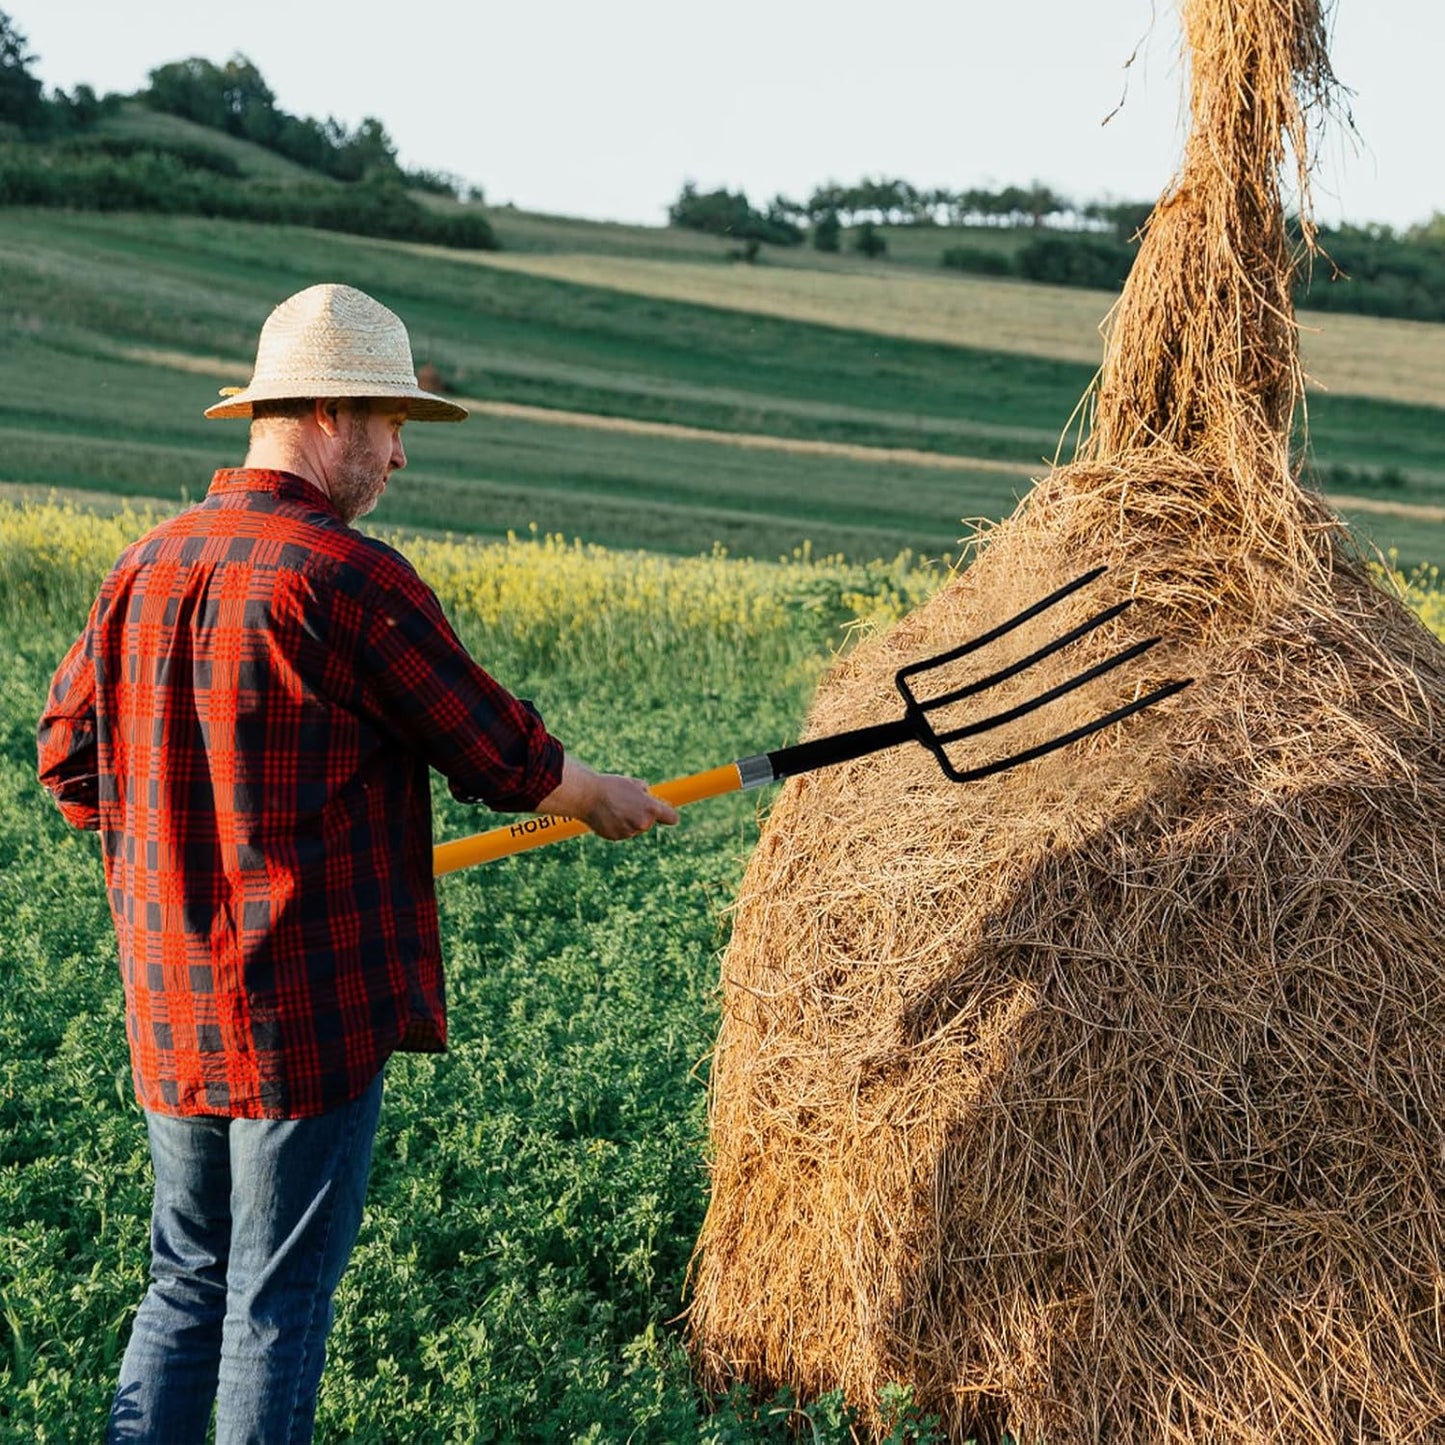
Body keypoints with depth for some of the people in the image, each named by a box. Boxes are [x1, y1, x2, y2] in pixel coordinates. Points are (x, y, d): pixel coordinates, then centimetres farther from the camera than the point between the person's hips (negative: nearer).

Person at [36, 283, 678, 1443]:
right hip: (309, 1009, -7)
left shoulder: (145, 571, 5)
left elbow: (69, 757, 14)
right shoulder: (349, 578, -17)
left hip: (170, 1010, 7)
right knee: (281, 1302, 7)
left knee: (188, 1283, 19)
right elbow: (500, 754, -8)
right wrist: (606, 798, 10)